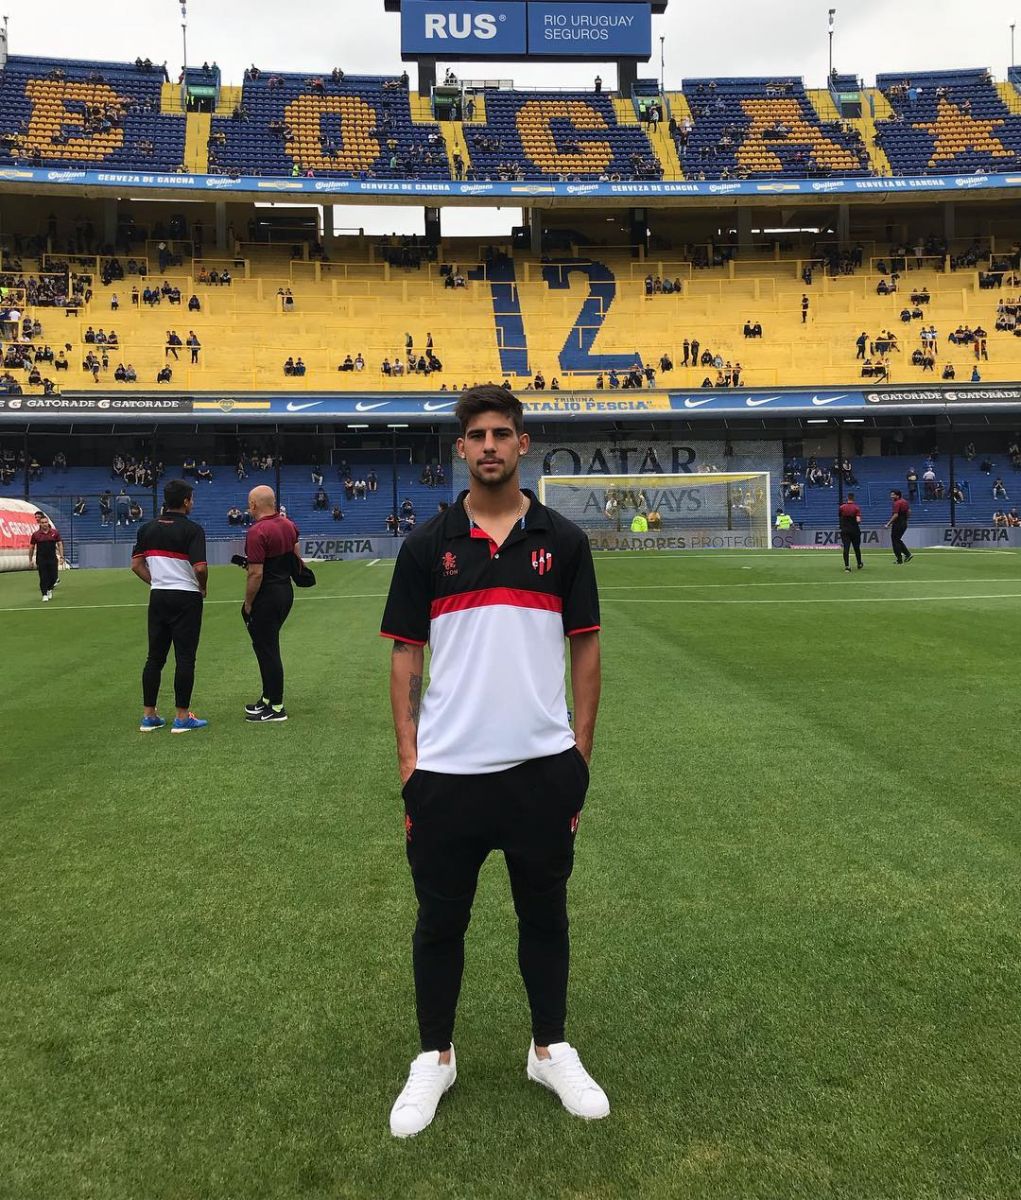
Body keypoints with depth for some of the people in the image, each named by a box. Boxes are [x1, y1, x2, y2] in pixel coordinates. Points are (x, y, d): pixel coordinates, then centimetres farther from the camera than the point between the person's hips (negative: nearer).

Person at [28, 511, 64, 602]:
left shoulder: (54, 532, 1)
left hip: (53, 559, 1)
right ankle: (44, 595, 6)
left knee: (53, 577, 4)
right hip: (41, 560, -1)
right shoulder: (35, 534, -1)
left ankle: (49, 589, 32)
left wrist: (61, 557, -2)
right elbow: (31, 547, 6)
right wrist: (30, 560, 5)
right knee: (43, 578, -3)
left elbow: (59, 544, 5)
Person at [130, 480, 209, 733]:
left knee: (155, 657, 10)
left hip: (158, 596, 5)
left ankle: (149, 716, 13)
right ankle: (182, 718, 3)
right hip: (186, 598, -5)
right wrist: (203, 587, -1)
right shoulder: (192, 529, -11)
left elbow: (136, 565, 8)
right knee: (185, 658, 0)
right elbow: (200, 567, -20)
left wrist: (156, 582, 16)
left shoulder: (147, 529, 7)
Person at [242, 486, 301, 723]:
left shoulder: (257, 532, -20)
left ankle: (276, 707, 6)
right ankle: (268, 697, 29)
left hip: (266, 596, -9)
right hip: (286, 591, 9)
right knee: (267, 645, 20)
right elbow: (296, 557, 16)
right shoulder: (288, 525, 5)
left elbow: (256, 573, -22)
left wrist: (247, 604, -12)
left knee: (267, 649, 0)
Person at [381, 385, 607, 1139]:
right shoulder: (428, 545, 1)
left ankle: (552, 1049, 32)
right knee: (441, 919, 11)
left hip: (543, 767, 1)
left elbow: (586, 650, 5)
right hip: (447, 771, 0)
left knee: (544, 913, 14)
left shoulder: (563, 541, 2)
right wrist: (408, 756, -4)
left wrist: (581, 752, 0)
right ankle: (435, 1057, 29)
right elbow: (405, 653, 3)